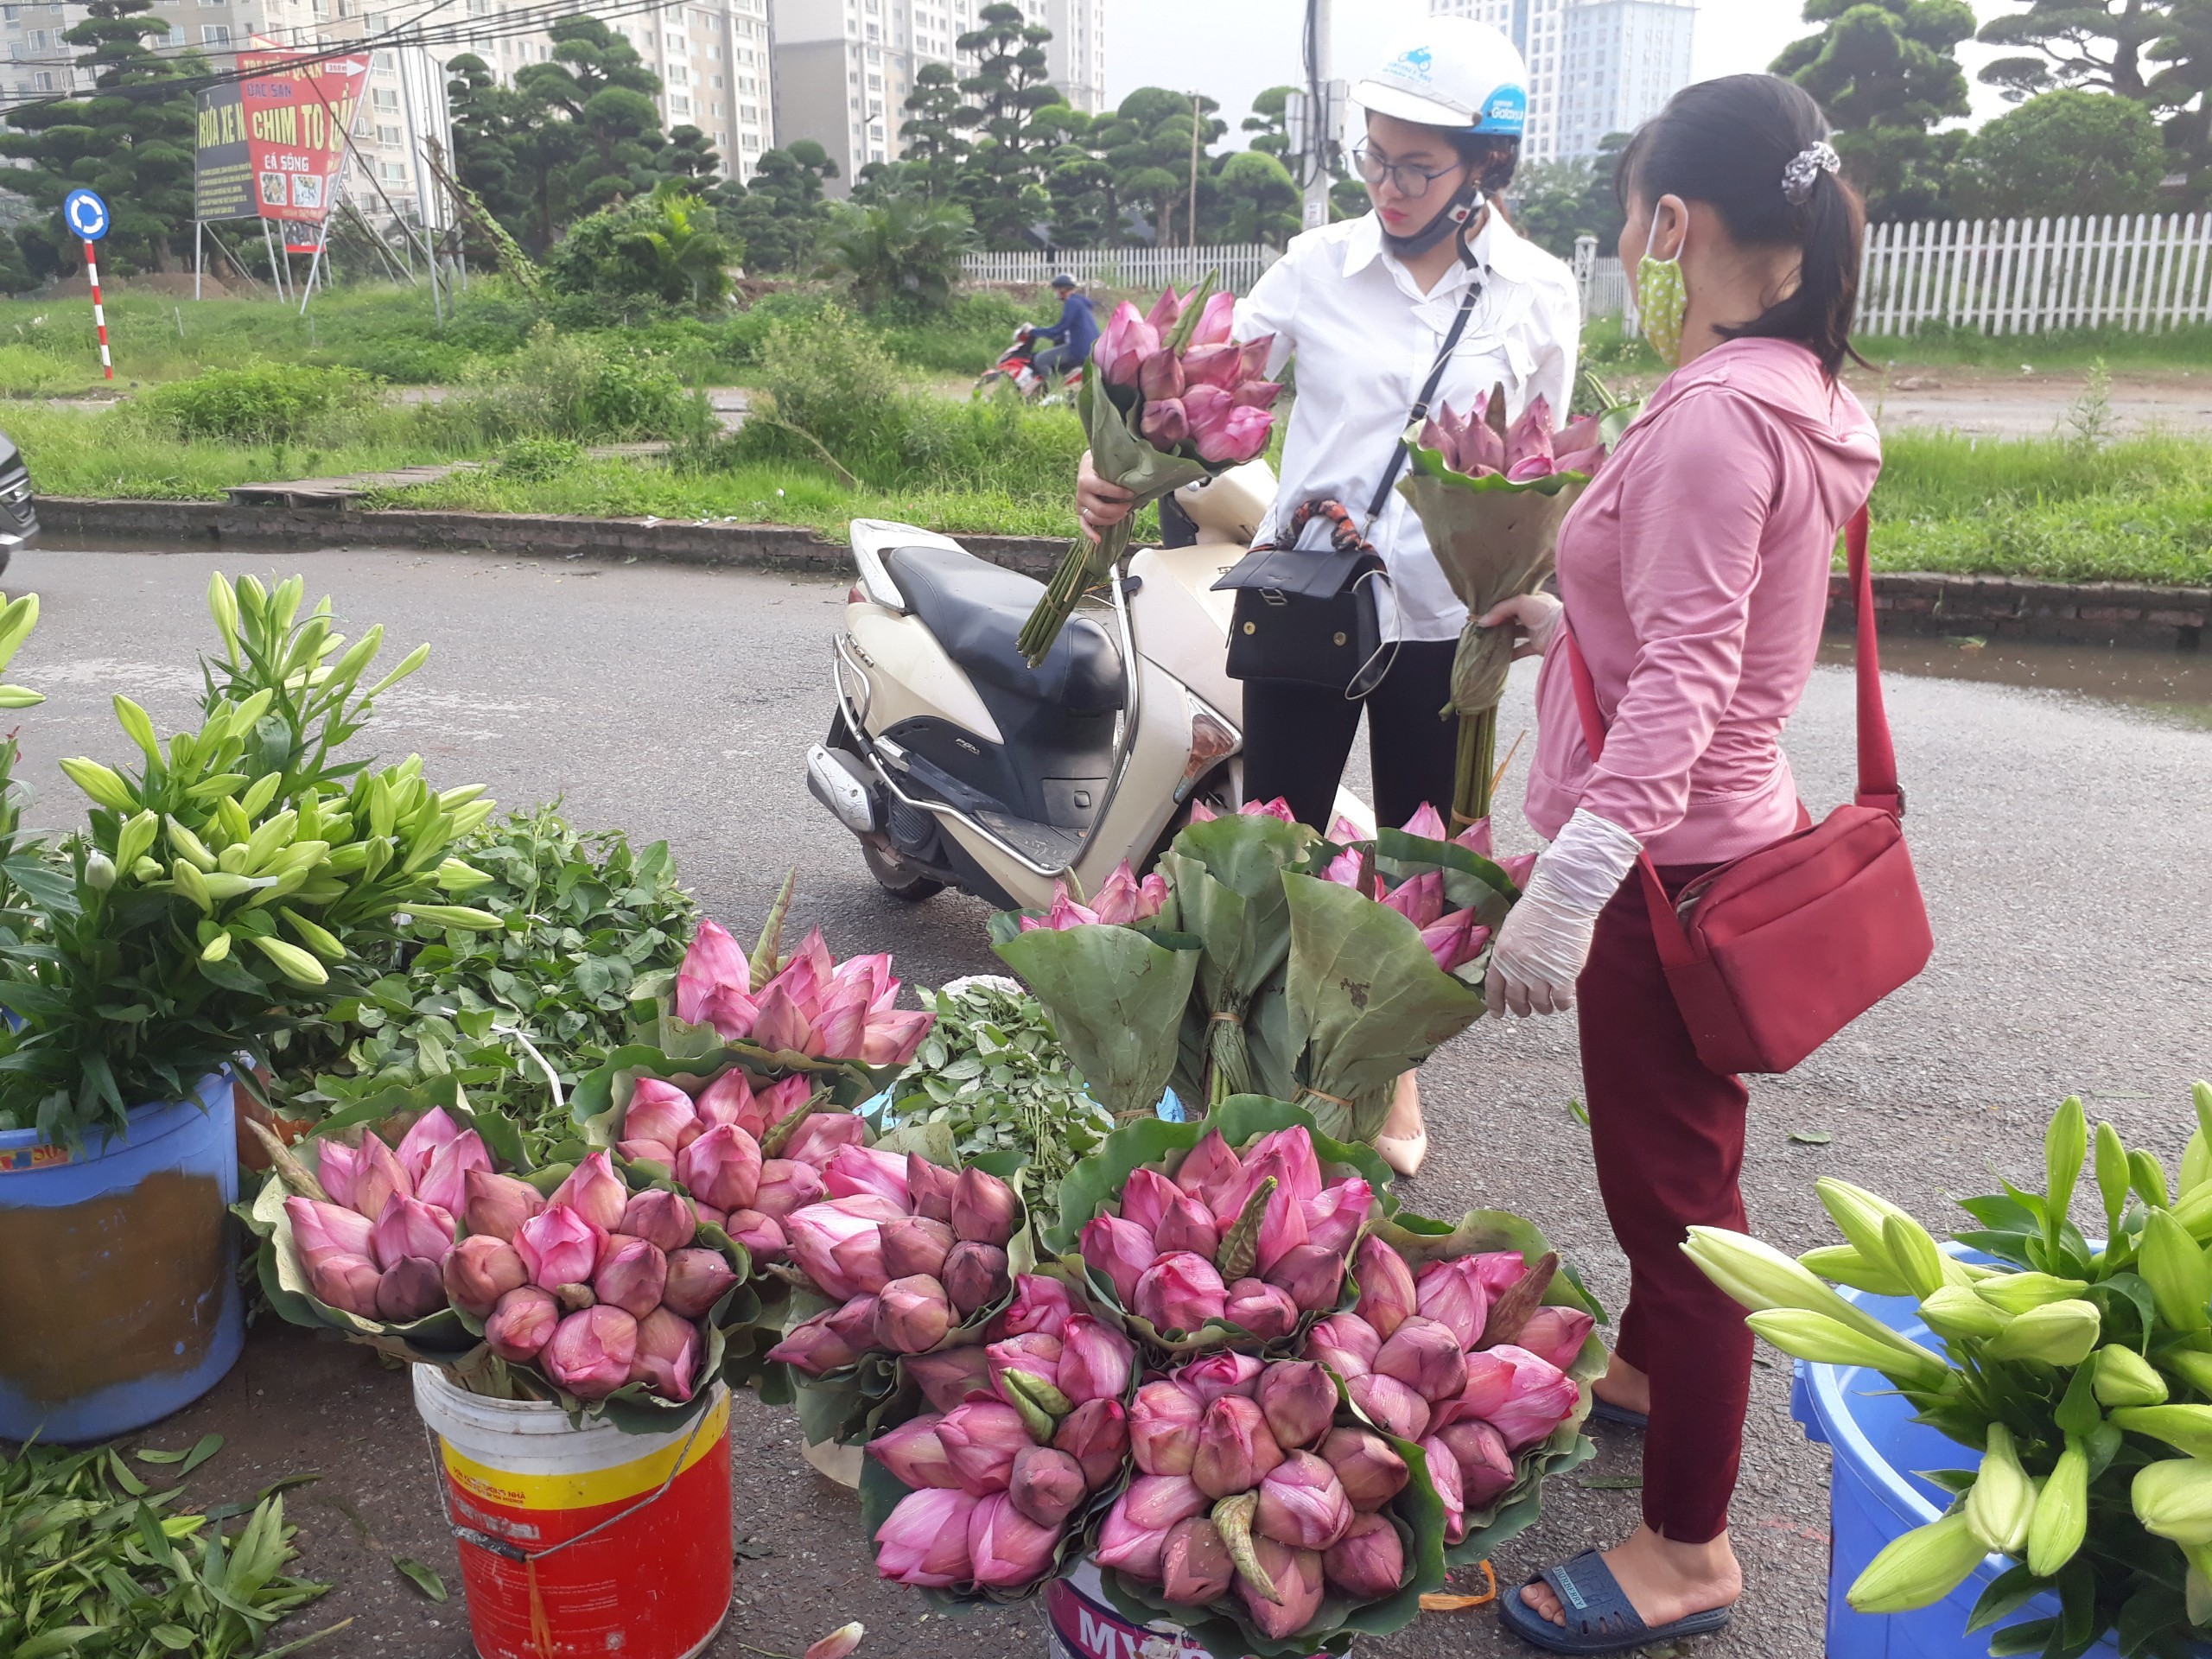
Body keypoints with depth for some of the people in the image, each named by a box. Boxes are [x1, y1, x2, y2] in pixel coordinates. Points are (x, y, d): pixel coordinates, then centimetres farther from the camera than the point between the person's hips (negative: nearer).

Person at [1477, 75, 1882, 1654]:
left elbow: (1679, 690, -30)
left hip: (1671, 865, -10)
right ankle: (1646, 1369, 49)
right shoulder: (1794, 397, 10)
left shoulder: (1716, 420, -21)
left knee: (1676, 1185, 2)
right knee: (1664, 1157, 26)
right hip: (1714, 837, 10)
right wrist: (1569, 622, 32)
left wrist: (1565, 890, -37)